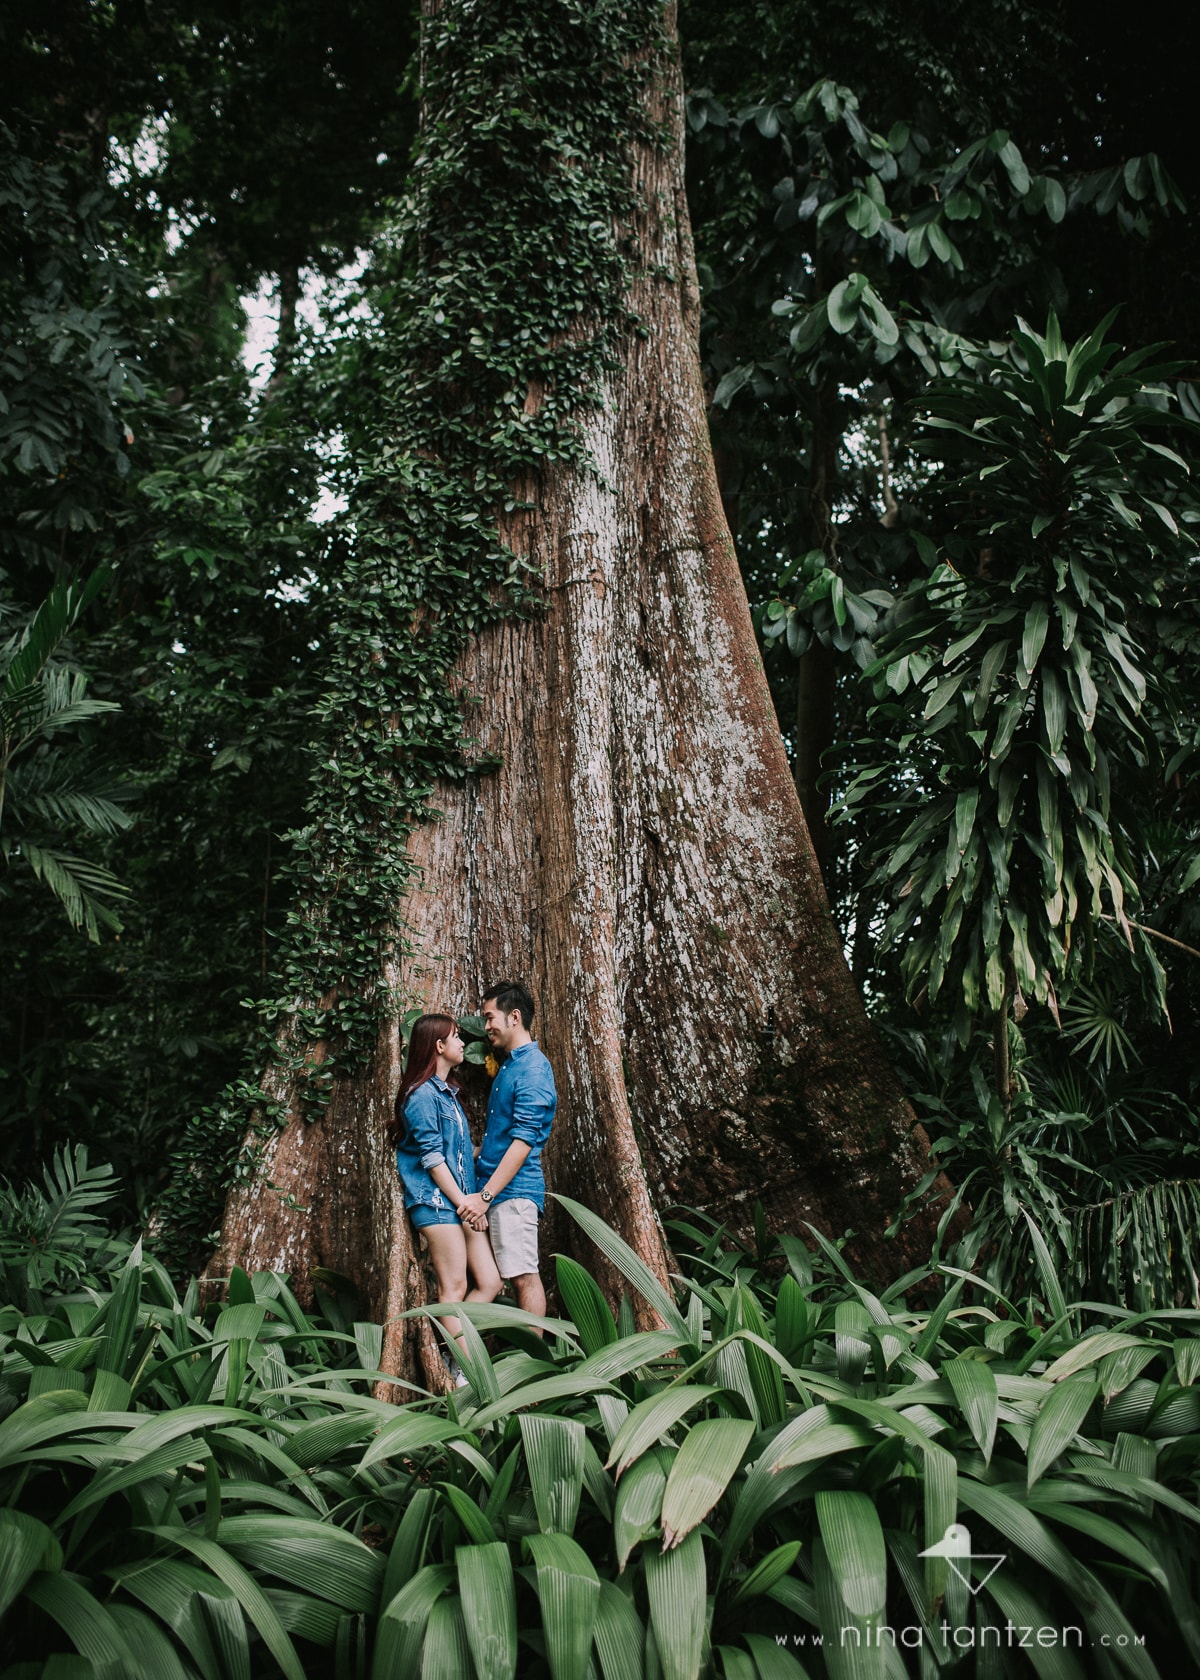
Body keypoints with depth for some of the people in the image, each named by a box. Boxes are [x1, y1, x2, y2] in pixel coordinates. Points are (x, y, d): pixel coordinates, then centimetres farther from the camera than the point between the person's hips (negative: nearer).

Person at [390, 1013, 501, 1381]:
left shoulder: (446, 1092, 18)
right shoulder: (422, 1094, -10)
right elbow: (431, 1157, -14)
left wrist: (473, 1200, 14)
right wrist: (463, 1203, -13)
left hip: (462, 1200, 9)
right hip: (435, 1201, -9)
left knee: (489, 1282, 3)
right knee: (454, 1287, -5)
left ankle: (454, 1359, 12)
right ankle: (465, 1373, 1)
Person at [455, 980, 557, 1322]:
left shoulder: (533, 1068, -13)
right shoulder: (509, 1064, 17)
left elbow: (523, 1141, -20)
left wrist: (485, 1195, -22)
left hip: (514, 1190, -9)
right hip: (498, 1189, 9)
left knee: (524, 1276, -6)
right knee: (519, 1276, 11)